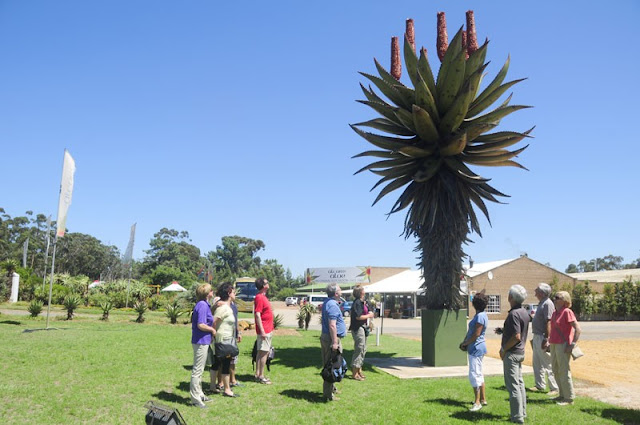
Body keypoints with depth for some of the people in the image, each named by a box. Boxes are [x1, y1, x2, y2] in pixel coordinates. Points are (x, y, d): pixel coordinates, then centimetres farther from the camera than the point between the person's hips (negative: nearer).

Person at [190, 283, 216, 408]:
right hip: (201, 341, -10)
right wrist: (212, 330, -11)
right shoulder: (202, 305, -19)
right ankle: (195, 398, 6)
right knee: (197, 370, -1)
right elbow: (201, 325, -24)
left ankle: (199, 394, 31)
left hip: (202, 341, 10)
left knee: (199, 370, 19)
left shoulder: (204, 304, 10)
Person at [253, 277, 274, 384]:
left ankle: (258, 374, 21)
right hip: (264, 330, -10)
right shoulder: (259, 297, -17)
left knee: (261, 352, 14)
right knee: (263, 352, -4)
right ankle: (261, 376, 3)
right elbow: (257, 315, -21)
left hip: (267, 330, 10)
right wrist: (262, 331, -22)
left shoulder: (263, 296, 14)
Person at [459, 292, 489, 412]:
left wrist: (465, 343, -10)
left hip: (476, 348, -11)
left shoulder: (480, 316, -19)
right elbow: (470, 331, 16)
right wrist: (464, 341, 6)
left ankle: (477, 402, -4)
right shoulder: (478, 315, 12)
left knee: (474, 374, -8)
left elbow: (476, 334, -21)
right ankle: (483, 399, 26)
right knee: (478, 374, 17)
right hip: (474, 348, 11)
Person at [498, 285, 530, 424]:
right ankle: (522, 412, 27)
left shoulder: (514, 314, -21)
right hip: (520, 352, 10)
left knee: (513, 385, -2)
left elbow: (516, 336, -26)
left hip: (511, 353, -10)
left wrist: (504, 349, -15)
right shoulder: (524, 312, 8)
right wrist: (503, 330, 14)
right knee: (519, 383, 17)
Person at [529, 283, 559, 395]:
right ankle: (540, 385, 26)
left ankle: (554, 388, 4)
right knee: (537, 364, 16)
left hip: (542, 337, -10)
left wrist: (546, 339, -25)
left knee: (548, 365, -3)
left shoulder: (547, 303, -16)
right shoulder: (541, 303, 15)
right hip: (537, 337, 10)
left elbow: (548, 322, -21)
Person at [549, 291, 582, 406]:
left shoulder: (567, 312, -14)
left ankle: (569, 398, 9)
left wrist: (572, 344, -19)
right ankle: (563, 395, 27)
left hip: (563, 345, -9)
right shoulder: (555, 313, 11)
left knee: (564, 371, -2)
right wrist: (550, 340, 17)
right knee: (556, 371, 15)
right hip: (554, 344, 9)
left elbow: (578, 329, -17)